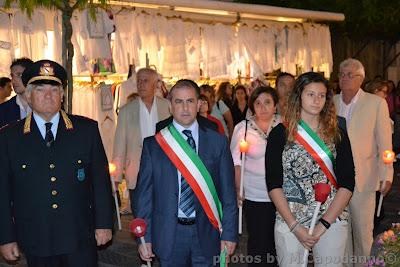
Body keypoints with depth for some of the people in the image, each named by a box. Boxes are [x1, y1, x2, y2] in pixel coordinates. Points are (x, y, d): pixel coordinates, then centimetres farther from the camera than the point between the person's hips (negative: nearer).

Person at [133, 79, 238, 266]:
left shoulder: (217, 142, 1)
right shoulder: (153, 144, -1)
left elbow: (228, 192, 2)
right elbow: (144, 193, 0)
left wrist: (229, 233, -1)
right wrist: (145, 237, -2)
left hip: (206, 235, 1)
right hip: (168, 236, 0)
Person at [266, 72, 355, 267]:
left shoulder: (337, 134, 3)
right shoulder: (280, 134, -1)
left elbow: (347, 184, -2)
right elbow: (273, 184, -5)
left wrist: (323, 225, -11)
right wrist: (295, 226, -12)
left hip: (332, 220, 1)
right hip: (289, 221, -1)